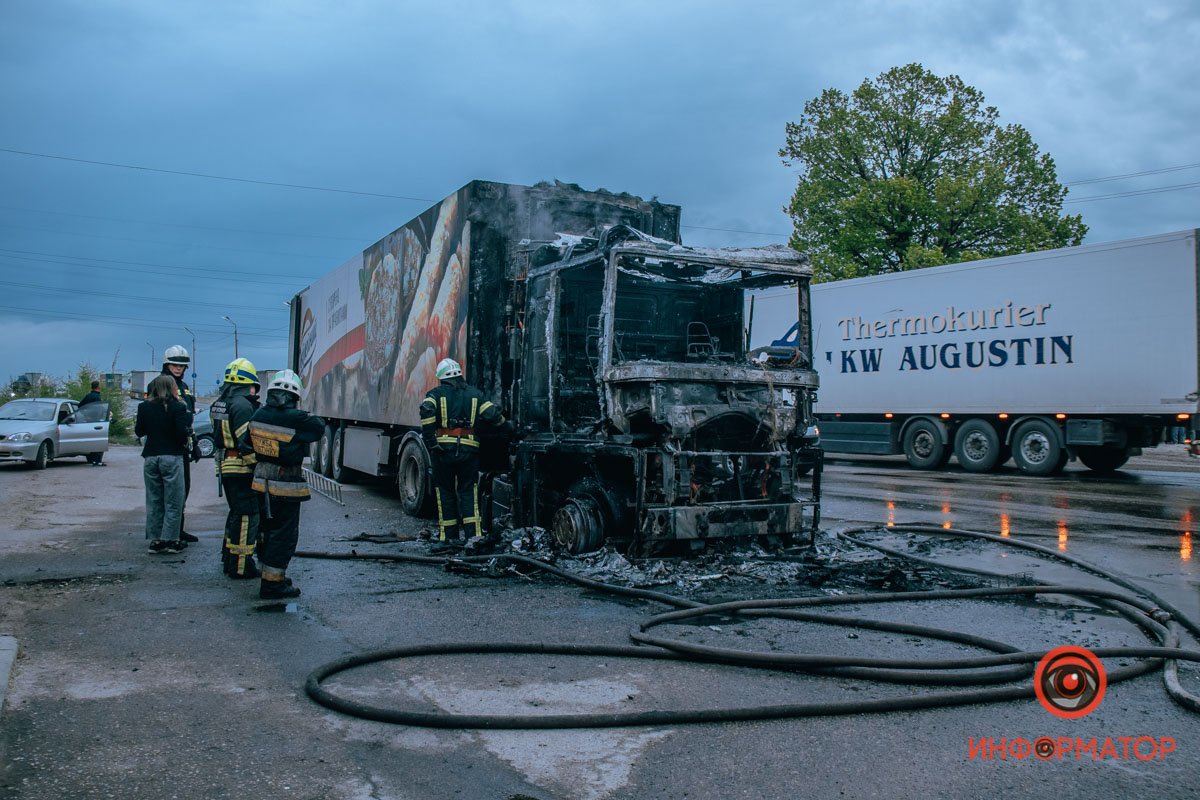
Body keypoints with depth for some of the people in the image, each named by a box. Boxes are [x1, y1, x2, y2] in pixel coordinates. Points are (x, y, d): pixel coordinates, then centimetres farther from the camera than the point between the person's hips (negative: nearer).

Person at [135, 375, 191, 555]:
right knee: (173, 501, 3)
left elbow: (139, 432, 10)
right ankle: (170, 540, 2)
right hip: (172, 457, -4)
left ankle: (155, 540, 14)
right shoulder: (178, 407, -10)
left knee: (154, 501, 12)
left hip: (150, 457, 4)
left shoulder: (144, 407, 3)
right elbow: (182, 433, -15)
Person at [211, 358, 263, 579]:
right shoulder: (242, 405, -16)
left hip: (225, 467, 10)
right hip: (242, 469, -10)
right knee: (247, 515, -5)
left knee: (237, 513, 21)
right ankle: (240, 566, -3)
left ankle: (228, 558, 30)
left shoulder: (219, 405, 15)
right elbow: (246, 442, -21)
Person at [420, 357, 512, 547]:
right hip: (469, 449, 1)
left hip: (443, 448, -1)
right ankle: (473, 532, -5)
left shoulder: (436, 393, 5)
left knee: (445, 492, 10)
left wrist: (429, 441, -13)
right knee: (469, 491, 7)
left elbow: (427, 410, -15)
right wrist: (508, 427, 20)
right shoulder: (475, 394, 12)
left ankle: (449, 535, 12)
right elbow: (493, 416, 3)